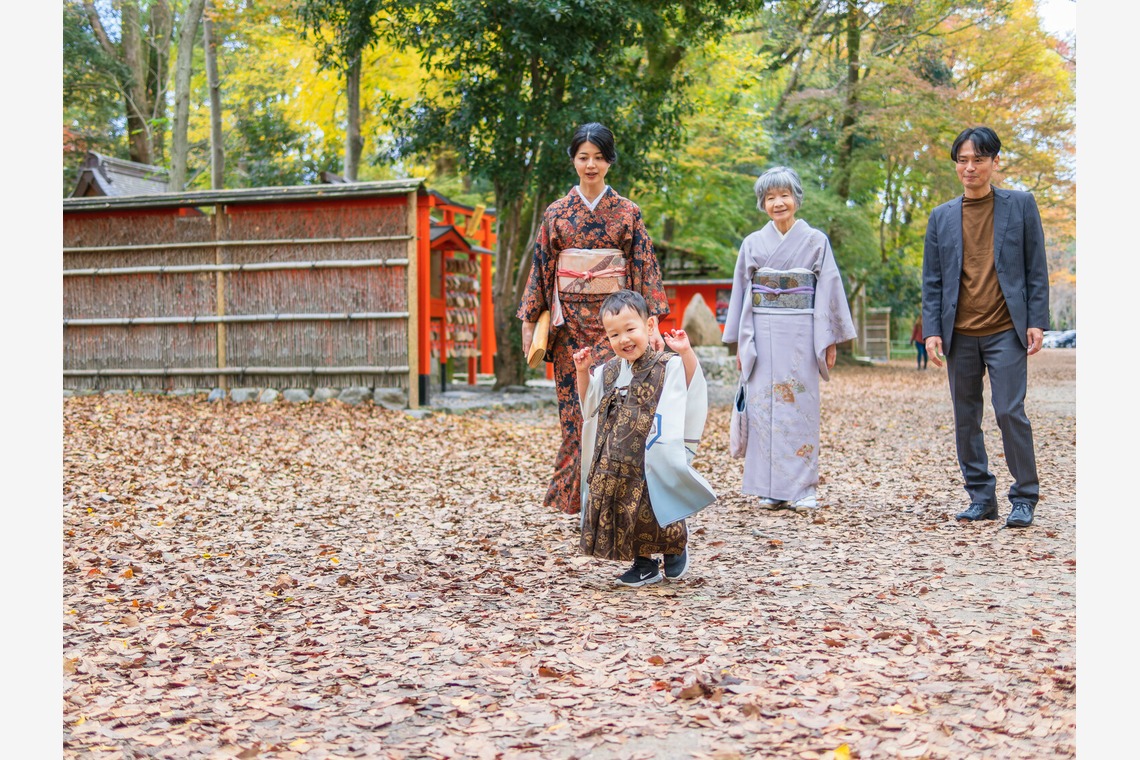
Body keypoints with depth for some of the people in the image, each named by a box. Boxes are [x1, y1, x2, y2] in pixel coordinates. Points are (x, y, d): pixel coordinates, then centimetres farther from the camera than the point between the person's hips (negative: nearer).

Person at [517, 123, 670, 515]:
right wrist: (529, 321, 4)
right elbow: (540, 267, 9)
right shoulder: (557, 213, 7)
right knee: (574, 403, 0)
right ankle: (574, 494, 9)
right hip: (570, 320, 1)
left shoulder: (627, 212, 4)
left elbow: (645, 266, 1)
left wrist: (652, 323, -8)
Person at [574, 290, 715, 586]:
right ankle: (643, 564, 24)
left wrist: (686, 353, -31)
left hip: (653, 460, -5)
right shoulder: (608, 372, 12)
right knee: (621, 513, 5)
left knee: (653, 512, -3)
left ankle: (677, 549, 28)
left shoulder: (668, 366, -6)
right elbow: (589, 403, 25)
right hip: (613, 465, 6)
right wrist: (582, 371, 11)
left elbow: (693, 385, -21)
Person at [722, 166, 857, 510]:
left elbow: (829, 292, 3)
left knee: (801, 407, -2)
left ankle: (802, 488, 3)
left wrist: (830, 341, -2)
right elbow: (741, 295, 9)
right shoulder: (752, 243, 8)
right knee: (764, 407, 0)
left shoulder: (816, 241, 4)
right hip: (762, 336, 2)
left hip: (801, 335, -1)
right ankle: (771, 488, 7)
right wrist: (740, 344, 5)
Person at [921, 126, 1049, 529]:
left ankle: (1024, 498, 5)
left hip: (1005, 331, -3)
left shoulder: (1020, 205, 4)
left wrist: (1037, 322, -4)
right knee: (966, 419, 6)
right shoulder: (941, 217, 10)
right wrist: (932, 330, -1)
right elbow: (932, 280, 9)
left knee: (1010, 412, -8)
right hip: (960, 335, 3)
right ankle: (980, 498, 17)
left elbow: (1036, 269, 3)